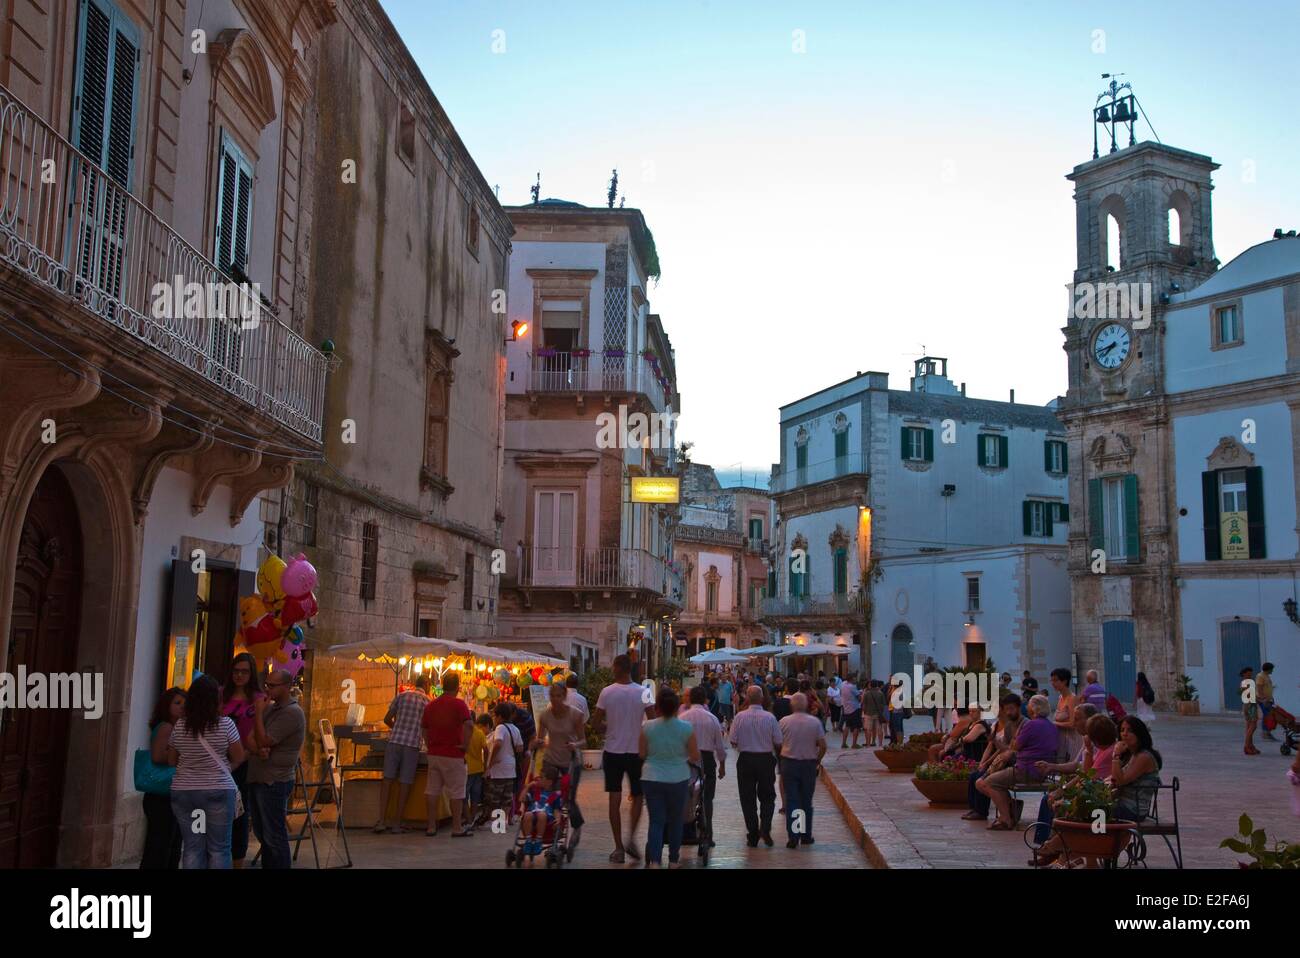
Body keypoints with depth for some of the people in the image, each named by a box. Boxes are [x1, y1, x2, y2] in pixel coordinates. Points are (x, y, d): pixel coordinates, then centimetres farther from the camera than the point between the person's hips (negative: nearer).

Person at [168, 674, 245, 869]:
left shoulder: (180, 725, 1)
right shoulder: (225, 723, -9)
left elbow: (171, 761, 12)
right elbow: (239, 757, -1)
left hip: (183, 792, 3)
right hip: (218, 791, -3)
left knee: (192, 848, 7)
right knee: (219, 848, 3)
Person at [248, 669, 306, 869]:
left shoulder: (292, 713, -15)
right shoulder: (270, 707, 14)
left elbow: (263, 741, -19)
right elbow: (251, 739, 9)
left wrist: (259, 712, -13)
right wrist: (258, 750, -13)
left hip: (274, 783, -9)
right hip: (257, 778, 9)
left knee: (274, 837, -3)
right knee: (261, 833, 17)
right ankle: (267, 865, 27)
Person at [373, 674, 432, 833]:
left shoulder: (401, 695, 11)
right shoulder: (428, 701, 6)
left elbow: (387, 719, 13)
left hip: (394, 741, 2)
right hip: (413, 744, -2)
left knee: (387, 780, 5)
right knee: (405, 783, 4)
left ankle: (382, 820, 0)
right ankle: (397, 823, 6)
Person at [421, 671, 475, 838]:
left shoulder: (430, 705, 10)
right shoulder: (458, 704, -10)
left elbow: (424, 730, 15)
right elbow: (469, 725, -23)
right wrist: (465, 745, -13)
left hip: (434, 754, 6)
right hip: (453, 755, -6)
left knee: (432, 790, 9)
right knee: (456, 792, 1)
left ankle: (431, 826, 12)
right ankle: (457, 828, 5)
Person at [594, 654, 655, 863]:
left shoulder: (607, 692, -8)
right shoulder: (643, 693, -6)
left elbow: (596, 723, -4)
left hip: (613, 752, 0)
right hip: (636, 752, 0)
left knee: (615, 800, 6)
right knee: (637, 797, 16)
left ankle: (619, 848, 7)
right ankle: (631, 838, 3)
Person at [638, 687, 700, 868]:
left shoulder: (647, 727, -8)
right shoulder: (687, 728, -9)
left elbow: (641, 754, 3)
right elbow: (695, 757, -3)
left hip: (652, 778, 0)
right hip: (678, 779, 0)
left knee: (656, 821, 4)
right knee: (675, 821, 15)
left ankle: (654, 861, -11)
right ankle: (673, 860, 26)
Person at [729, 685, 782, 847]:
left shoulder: (740, 716, -10)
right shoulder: (770, 717, -10)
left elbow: (733, 742, -6)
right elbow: (778, 743, -5)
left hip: (745, 759, 0)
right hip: (766, 759, 0)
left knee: (748, 798, 10)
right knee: (767, 796, 15)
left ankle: (753, 835, 12)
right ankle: (765, 828, -2)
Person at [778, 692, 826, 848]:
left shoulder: (784, 722, -6)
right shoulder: (815, 722, -5)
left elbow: (778, 743, -2)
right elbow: (823, 745, -5)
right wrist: (817, 761, 10)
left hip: (789, 763, -1)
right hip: (809, 764, 1)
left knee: (791, 801, 3)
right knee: (806, 801, 13)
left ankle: (793, 837, -2)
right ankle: (806, 835, 19)